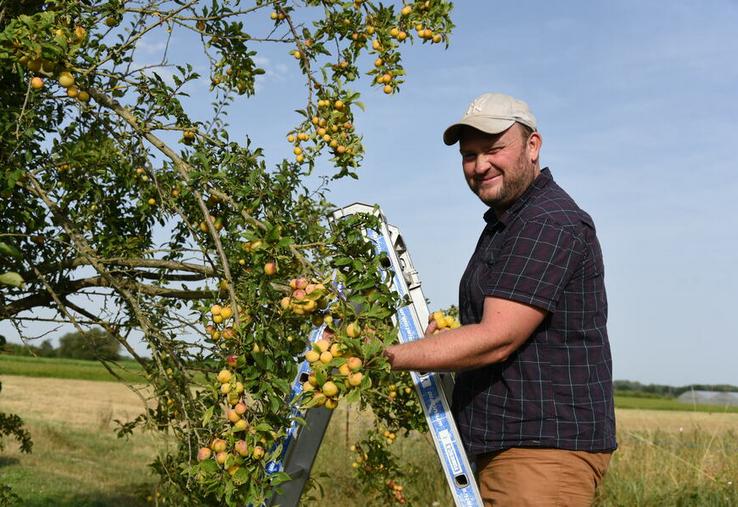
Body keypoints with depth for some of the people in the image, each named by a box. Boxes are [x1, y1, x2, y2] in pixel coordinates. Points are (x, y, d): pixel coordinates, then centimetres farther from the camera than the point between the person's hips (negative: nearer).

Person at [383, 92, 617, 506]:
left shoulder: (552, 223, -15)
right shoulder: (505, 223, 20)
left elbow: (496, 339, -23)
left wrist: (386, 356, -22)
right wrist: (440, 336, 9)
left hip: (546, 447, -10)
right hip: (505, 446, 10)